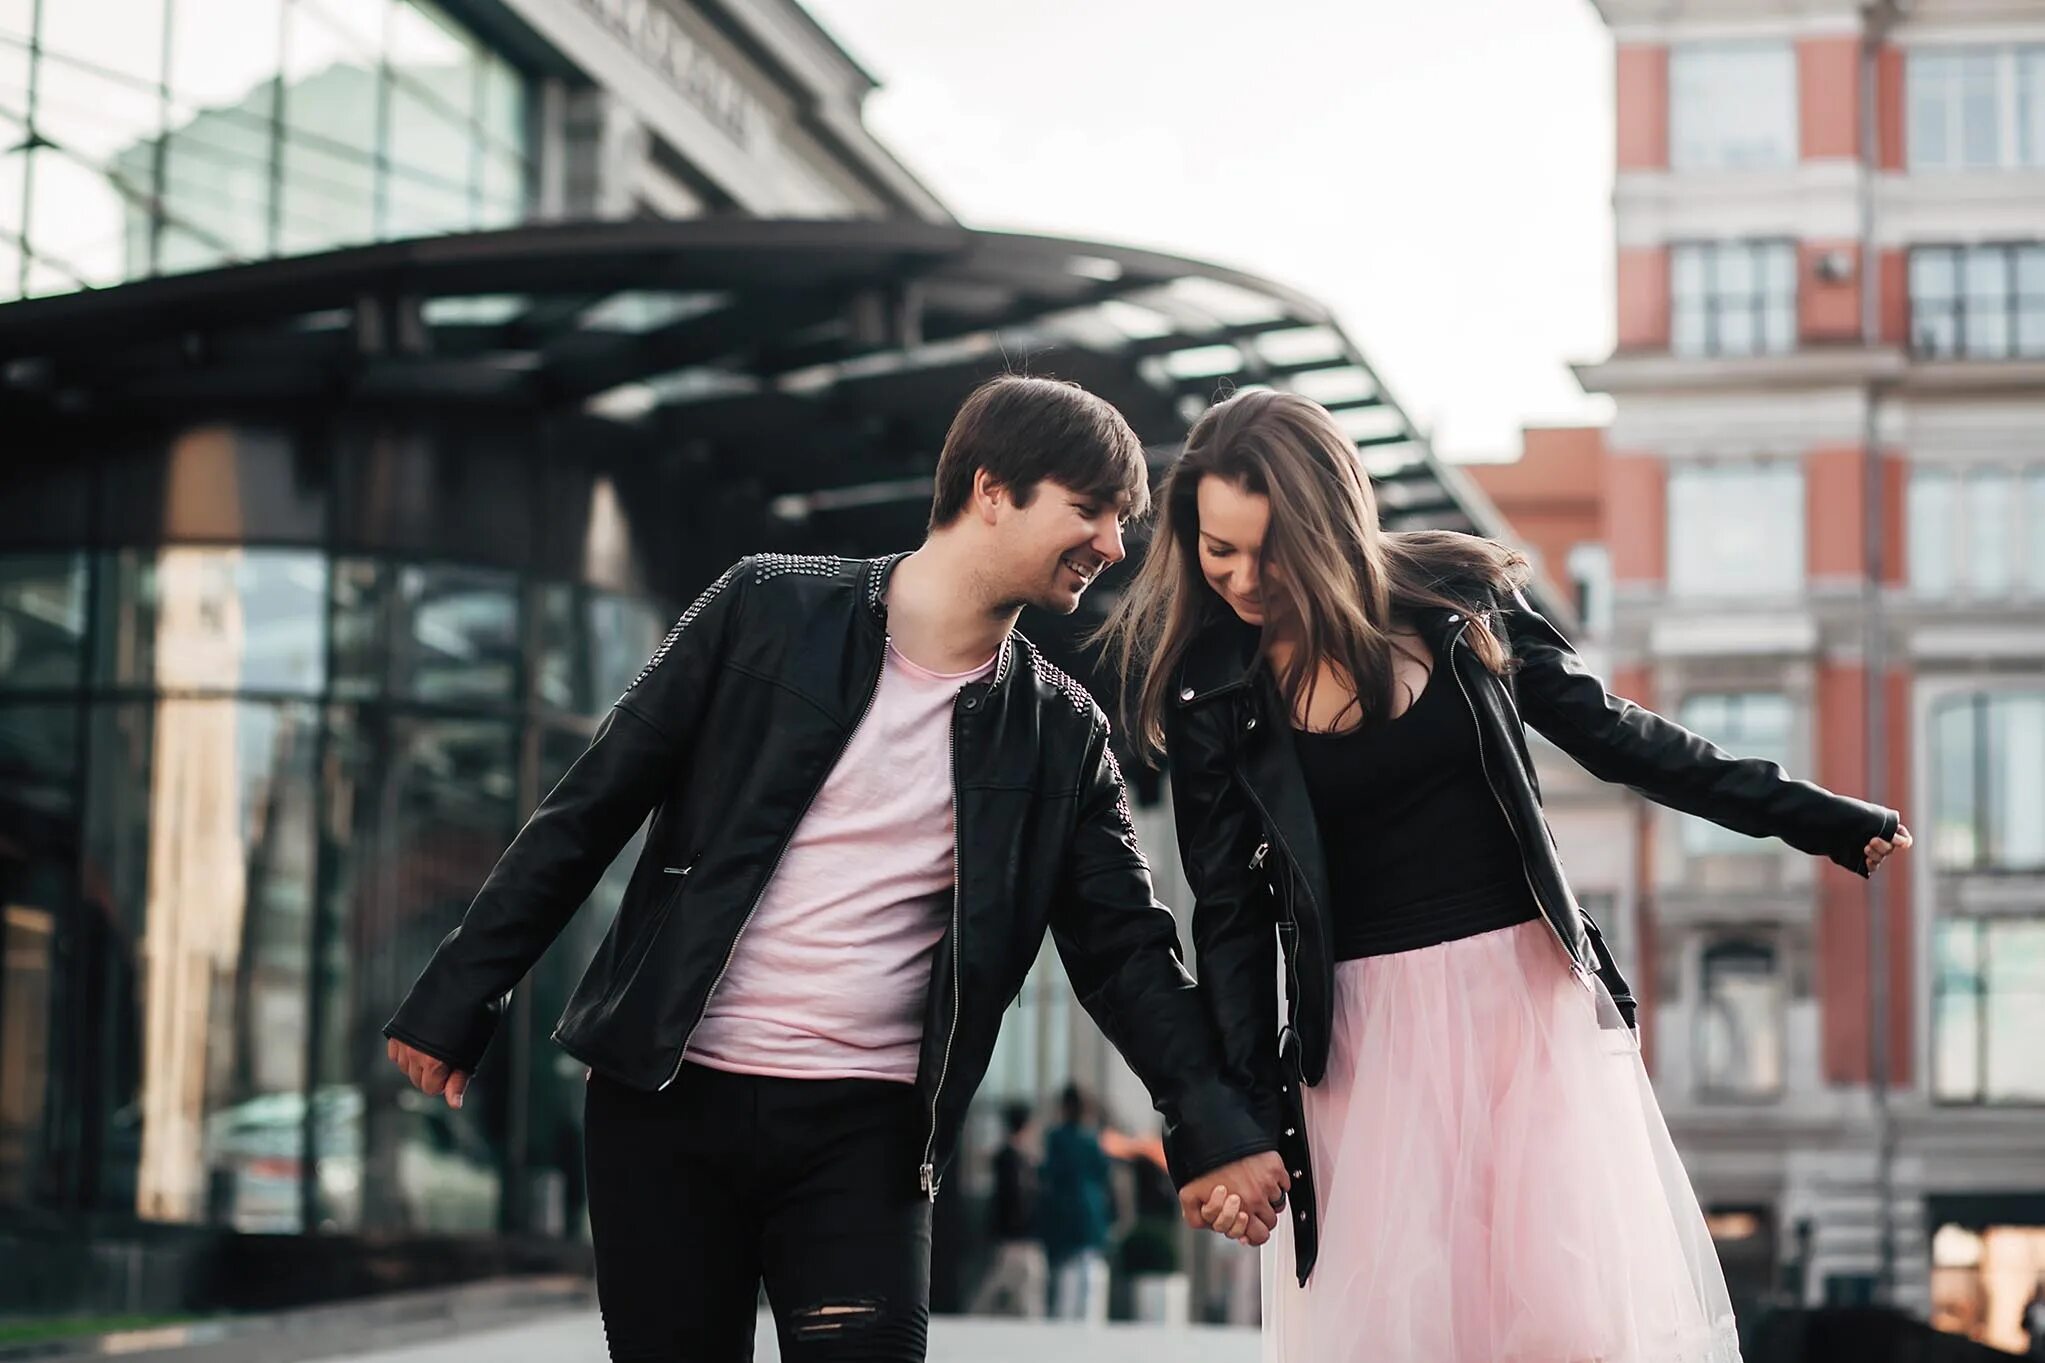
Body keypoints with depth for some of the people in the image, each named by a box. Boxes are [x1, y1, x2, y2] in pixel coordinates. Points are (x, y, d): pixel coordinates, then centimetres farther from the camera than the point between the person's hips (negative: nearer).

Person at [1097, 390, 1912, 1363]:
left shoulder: (1453, 596, -2)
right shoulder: (1205, 687, -3)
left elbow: (1607, 732, 8)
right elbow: (1229, 911, 2)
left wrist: (1801, 815, 8)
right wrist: (1247, 1113, -2)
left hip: (1534, 993, 1)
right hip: (1368, 1031, 0)